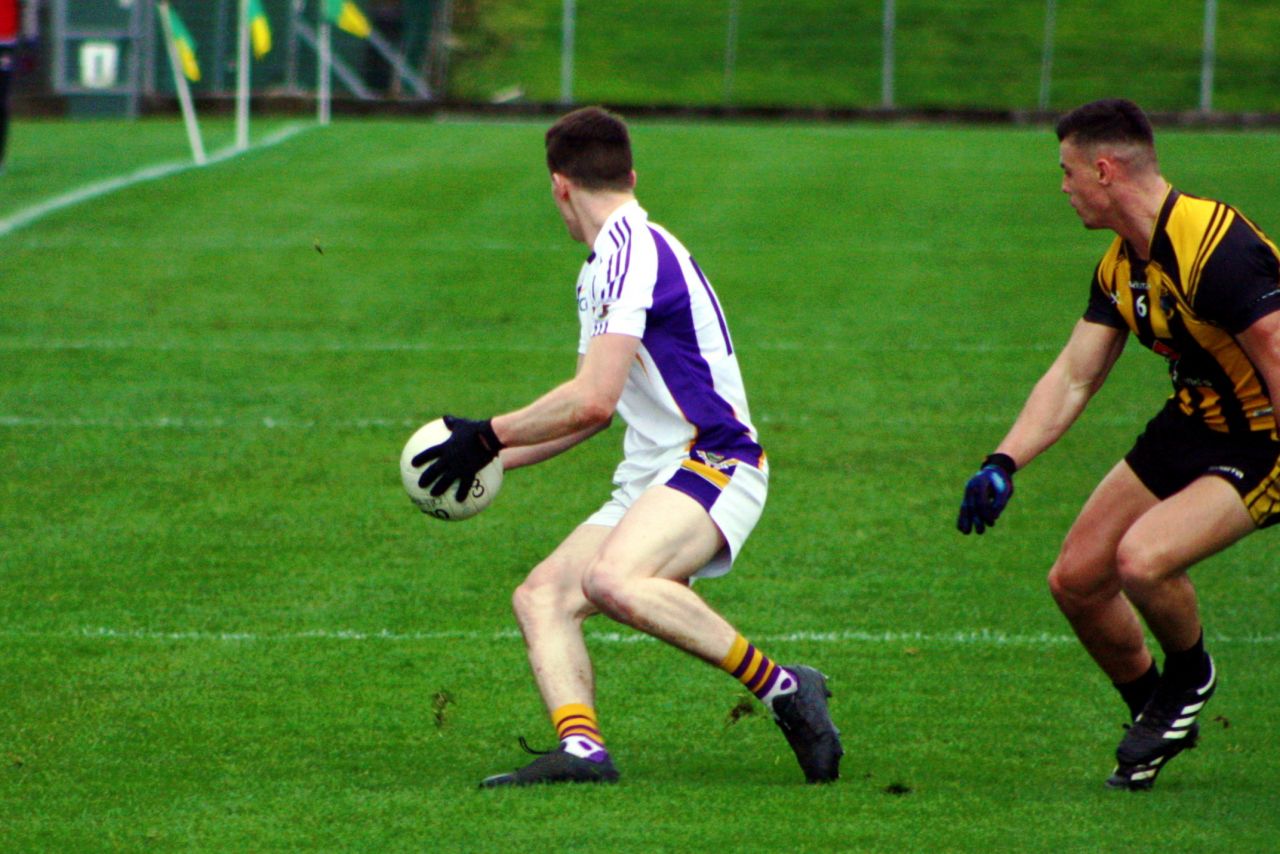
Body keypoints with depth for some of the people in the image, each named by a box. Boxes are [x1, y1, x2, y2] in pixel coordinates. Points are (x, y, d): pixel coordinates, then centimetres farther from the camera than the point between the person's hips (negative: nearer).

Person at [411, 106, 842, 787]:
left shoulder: (631, 249, -12)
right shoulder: (602, 268, 20)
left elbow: (593, 399, -20)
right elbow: (596, 409, 31)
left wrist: (489, 436, -9)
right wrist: (500, 459, 30)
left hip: (714, 464, -10)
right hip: (651, 478, 10)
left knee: (611, 581, -34)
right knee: (541, 597, -4)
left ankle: (782, 687, -22)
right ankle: (581, 746, -23)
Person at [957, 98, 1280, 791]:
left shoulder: (1217, 250, -28)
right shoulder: (1121, 266, 2)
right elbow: (1073, 376, 5)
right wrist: (1003, 464, -6)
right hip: (1190, 424, 9)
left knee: (1141, 559, -29)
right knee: (1076, 580, 6)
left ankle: (1190, 678, 2)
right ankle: (1158, 718, 29)